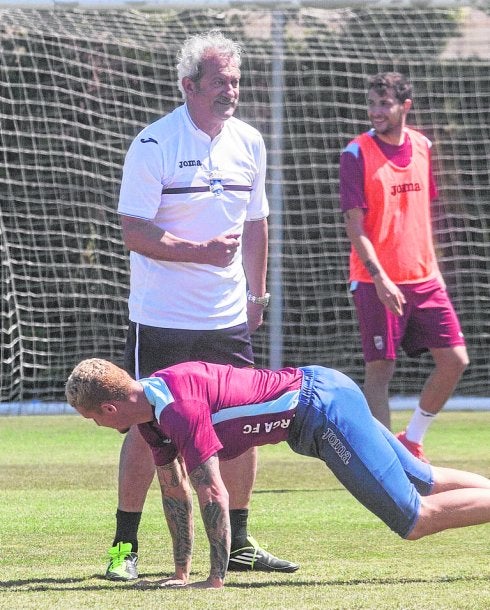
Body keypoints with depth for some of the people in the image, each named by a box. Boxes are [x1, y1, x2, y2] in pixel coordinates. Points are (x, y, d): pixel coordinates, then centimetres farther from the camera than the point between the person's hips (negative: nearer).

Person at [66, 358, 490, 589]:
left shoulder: (179, 408, -27)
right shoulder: (150, 407, 4)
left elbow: (213, 493, -28)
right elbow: (173, 490, 12)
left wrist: (216, 580, -23)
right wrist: (181, 572, 12)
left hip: (323, 408, -9)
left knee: (415, 519, -10)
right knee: (425, 483, 18)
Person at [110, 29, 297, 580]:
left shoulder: (248, 143, 8)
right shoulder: (153, 145, -11)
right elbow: (134, 231, -14)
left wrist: (256, 294, 18)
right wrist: (201, 252, -24)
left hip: (228, 320, 6)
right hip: (161, 319, -6)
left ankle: (237, 544, 17)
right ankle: (125, 546, 5)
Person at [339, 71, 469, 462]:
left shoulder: (421, 147, 9)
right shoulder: (357, 154, -7)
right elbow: (354, 224, -11)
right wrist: (379, 277, -19)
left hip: (423, 279, 5)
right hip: (377, 282, -5)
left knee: (455, 361, 1)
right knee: (380, 370, -5)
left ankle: (412, 441, 19)